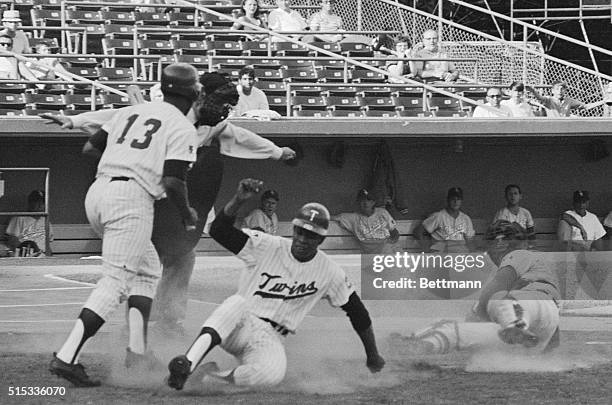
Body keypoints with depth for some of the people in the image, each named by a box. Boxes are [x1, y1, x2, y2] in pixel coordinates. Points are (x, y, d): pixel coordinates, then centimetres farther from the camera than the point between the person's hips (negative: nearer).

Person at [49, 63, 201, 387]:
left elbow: (89, 148, 16)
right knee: (115, 281, -11)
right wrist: (187, 214, 8)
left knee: (147, 269, 22)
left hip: (96, 193, 8)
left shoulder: (130, 112, 20)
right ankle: (67, 357, -23)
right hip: (131, 198, -8)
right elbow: (172, 182, -10)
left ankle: (137, 350, 13)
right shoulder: (183, 128, 1)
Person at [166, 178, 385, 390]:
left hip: (269, 340, 1)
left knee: (273, 372, -37)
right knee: (238, 303, -40)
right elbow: (219, 230, -18)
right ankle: (188, 363, -51)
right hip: (237, 327, -1)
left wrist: (372, 355, 15)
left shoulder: (330, 272, 1)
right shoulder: (267, 246, -6)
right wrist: (238, 200, -35)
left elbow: (356, 311, 11)